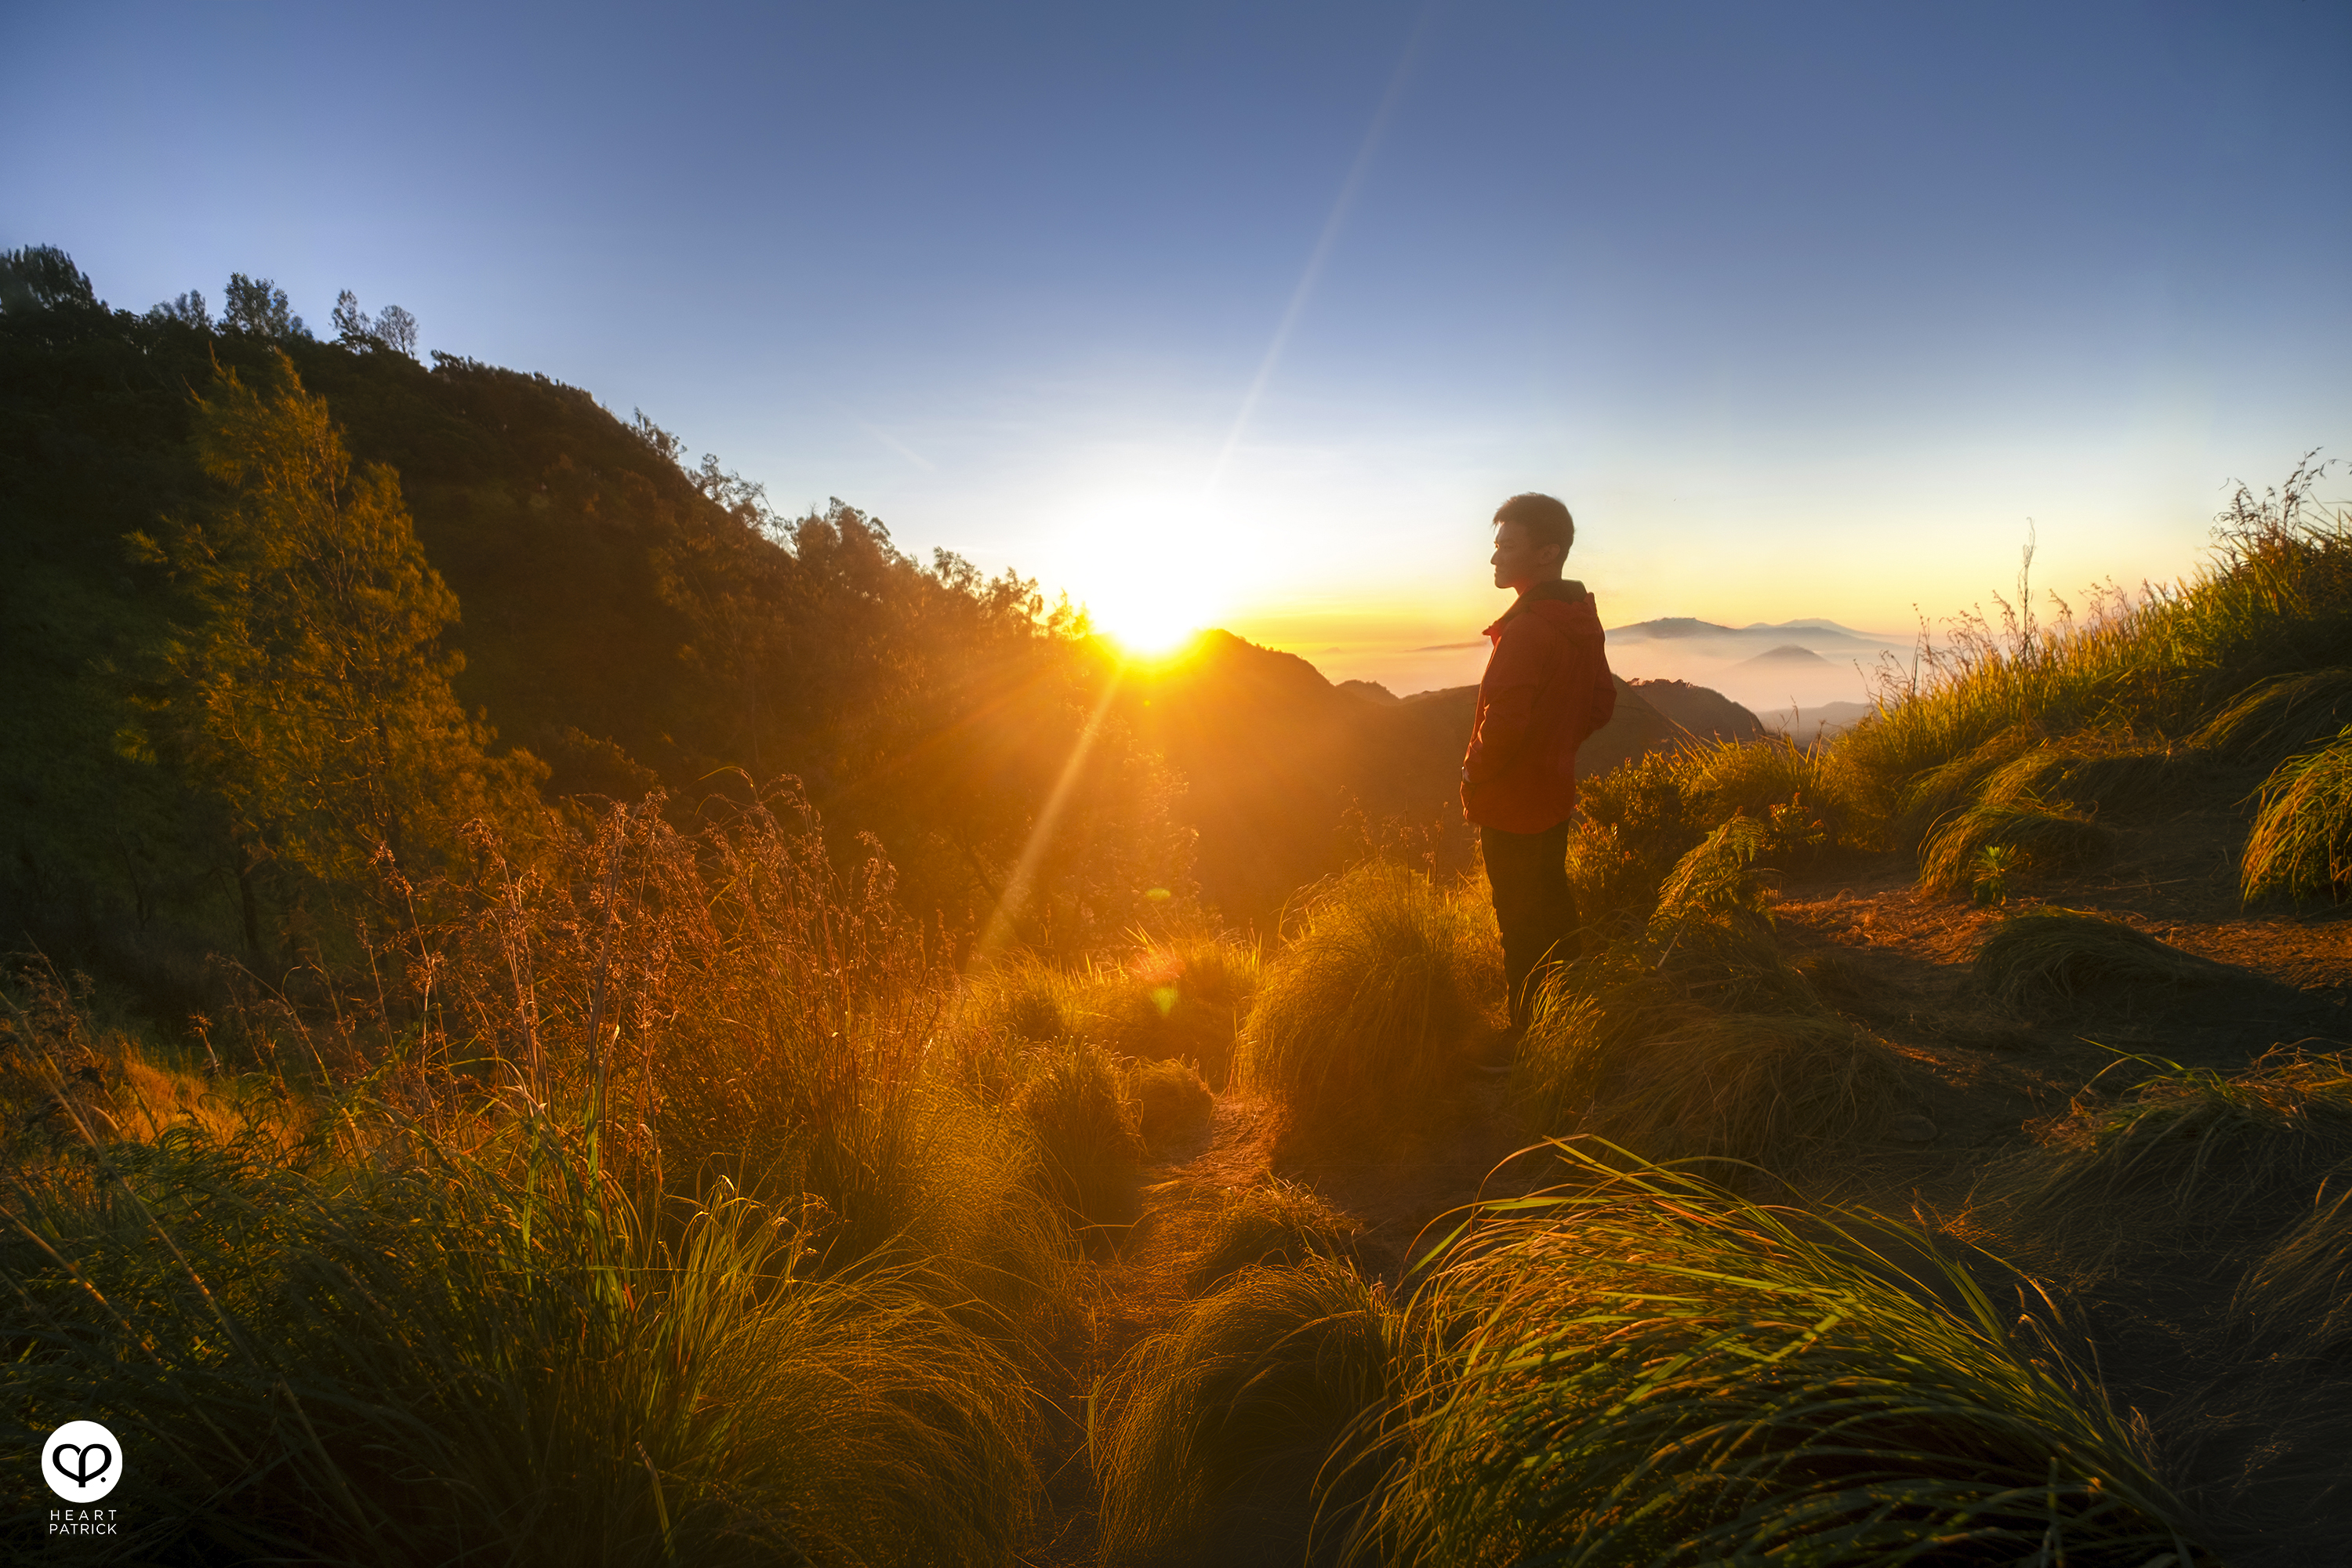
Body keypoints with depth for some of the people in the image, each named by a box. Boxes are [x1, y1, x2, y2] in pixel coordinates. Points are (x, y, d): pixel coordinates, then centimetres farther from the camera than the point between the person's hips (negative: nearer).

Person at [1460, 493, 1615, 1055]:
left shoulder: (1527, 630, -25)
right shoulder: (1582, 620, 6)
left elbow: (1503, 723, -31)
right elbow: (1601, 704, 14)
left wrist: (1475, 776, -14)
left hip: (1513, 803, -10)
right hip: (1555, 791, 10)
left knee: (1522, 924, 2)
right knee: (1552, 904, 23)